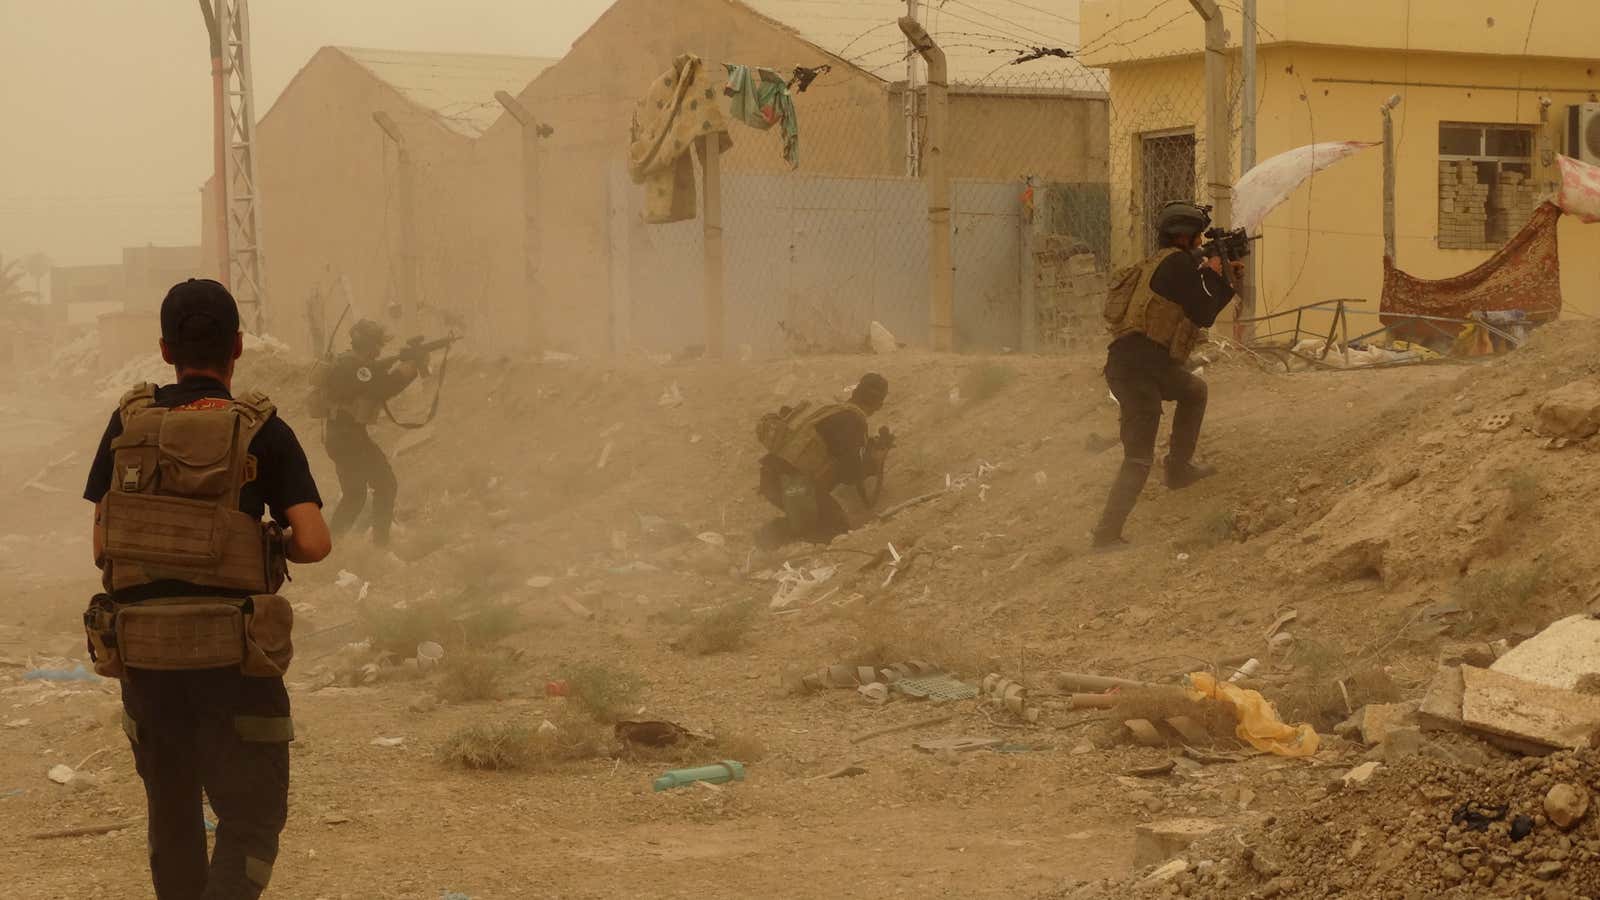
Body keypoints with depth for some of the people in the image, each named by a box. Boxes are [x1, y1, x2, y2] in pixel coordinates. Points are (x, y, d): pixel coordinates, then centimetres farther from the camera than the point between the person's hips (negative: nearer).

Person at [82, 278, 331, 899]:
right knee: (251, 819, 3)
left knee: (172, 811, 20)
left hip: (139, 646, 3)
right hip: (232, 651, -3)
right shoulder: (261, 431, -5)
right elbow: (314, 543, -12)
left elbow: (102, 542, 5)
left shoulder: (128, 423, 4)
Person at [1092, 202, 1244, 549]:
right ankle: (1108, 532, -6)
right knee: (1139, 458, -1)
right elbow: (1204, 314, -6)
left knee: (1195, 390, 30)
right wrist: (1214, 275, 9)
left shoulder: (1160, 262, 23)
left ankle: (1179, 467, 27)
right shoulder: (1177, 262, -7)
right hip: (1140, 366, -9)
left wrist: (1224, 277, 26)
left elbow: (1194, 304, 33)